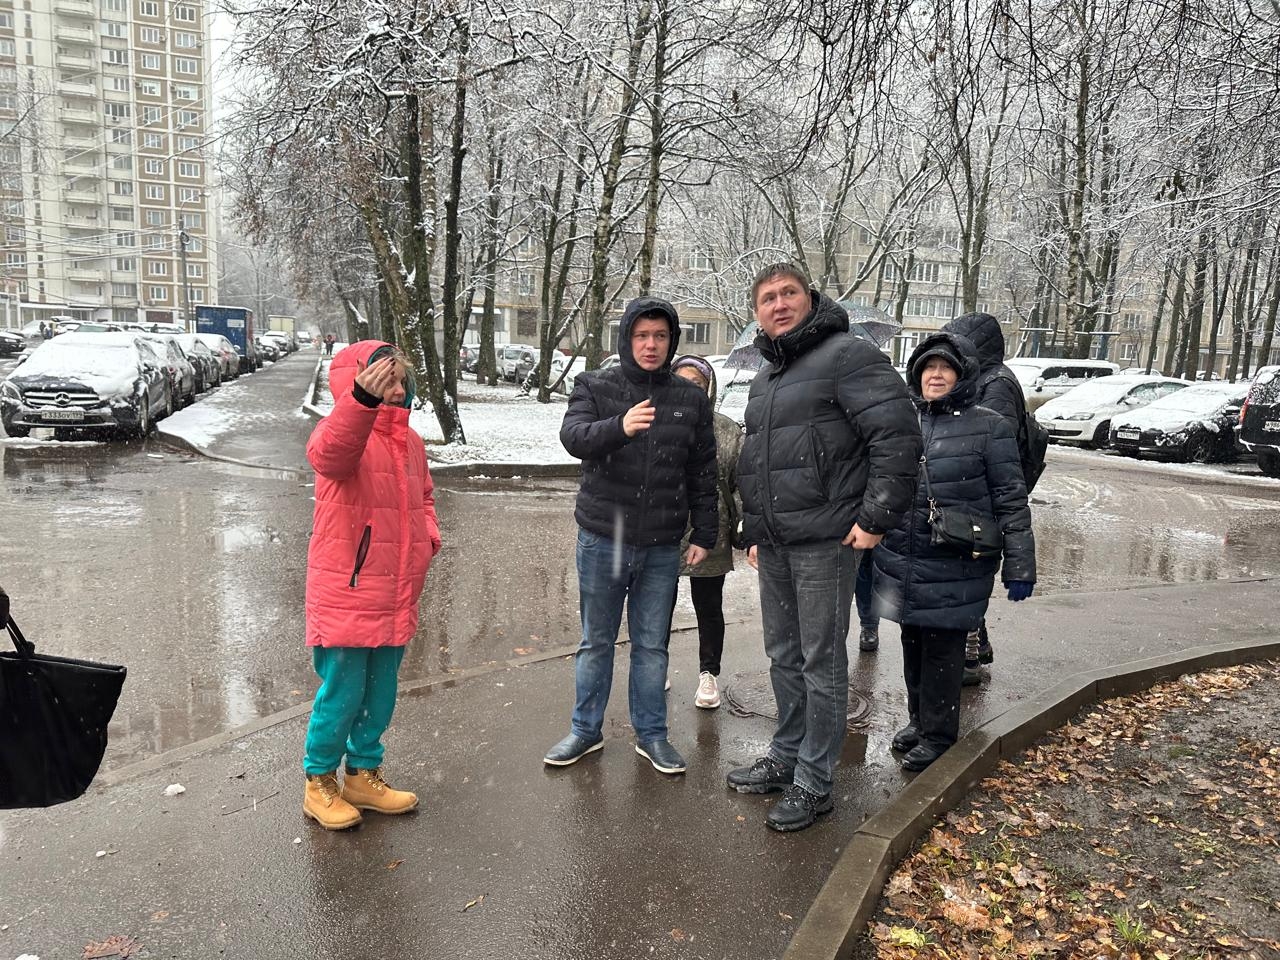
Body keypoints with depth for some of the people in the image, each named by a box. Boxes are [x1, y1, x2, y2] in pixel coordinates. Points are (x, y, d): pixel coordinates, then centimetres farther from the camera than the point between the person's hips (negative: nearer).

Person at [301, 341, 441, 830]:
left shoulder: (410, 441, 10)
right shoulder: (342, 429, -13)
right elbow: (329, 453, -39)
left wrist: (429, 535, 3)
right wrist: (363, 398, -57)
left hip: (397, 596, 7)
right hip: (346, 594, -7)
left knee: (379, 695, 18)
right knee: (342, 694, 4)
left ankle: (364, 775, 36)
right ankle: (319, 784, 26)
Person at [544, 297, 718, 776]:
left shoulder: (691, 399, 4)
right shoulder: (595, 387, -1)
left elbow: (703, 473, 8)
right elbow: (573, 435, -20)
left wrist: (704, 535, 6)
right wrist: (618, 427, -40)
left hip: (661, 547, 1)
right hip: (602, 539, -1)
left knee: (652, 645, 12)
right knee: (596, 641, 12)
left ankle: (651, 734, 27)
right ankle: (586, 730, 28)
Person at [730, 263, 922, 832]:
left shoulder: (847, 355, -9)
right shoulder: (764, 380, 19)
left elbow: (899, 434, -16)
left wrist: (877, 517, -18)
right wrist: (753, 531, 22)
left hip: (824, 541, -8)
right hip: (773, 545, 8)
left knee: (821, 663, 2)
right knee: (783, 657, 17)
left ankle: (814, 784, 15)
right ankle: (786, 757, 33)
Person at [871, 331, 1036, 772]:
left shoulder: (988, 427, -4)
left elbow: (1010, 500, -5)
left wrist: (1019, 565, -7)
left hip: (955, 566, -4)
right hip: (904, 561, 5)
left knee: (943, 648, 3)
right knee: (913, 644, 15)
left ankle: (938, 732, 19)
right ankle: (918, 719, 34)